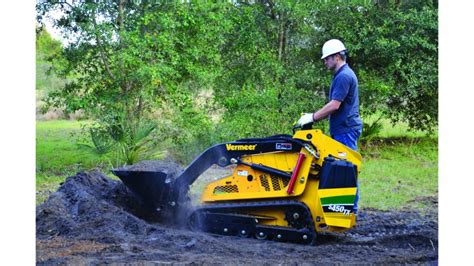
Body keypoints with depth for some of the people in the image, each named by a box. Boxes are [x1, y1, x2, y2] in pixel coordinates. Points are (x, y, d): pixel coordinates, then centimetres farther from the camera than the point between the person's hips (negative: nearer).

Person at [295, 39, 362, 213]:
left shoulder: (344, 76, -15)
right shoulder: (342, 75, 19)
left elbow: (334, 105, -21)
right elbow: (335, 107, 22)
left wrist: (312, 117, -14)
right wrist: (314, 116, 15)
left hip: (346, 130, -10)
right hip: (343, 130, 10)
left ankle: (351, 208, -2)